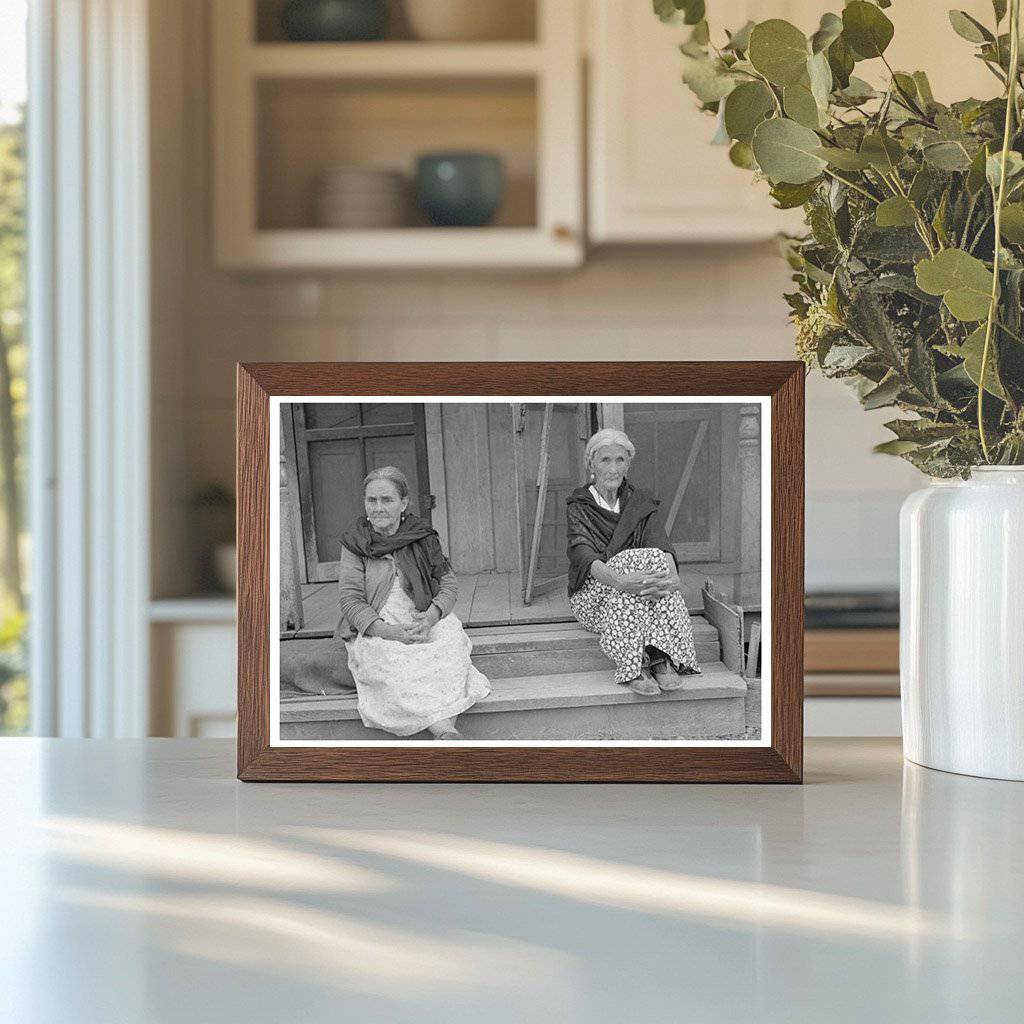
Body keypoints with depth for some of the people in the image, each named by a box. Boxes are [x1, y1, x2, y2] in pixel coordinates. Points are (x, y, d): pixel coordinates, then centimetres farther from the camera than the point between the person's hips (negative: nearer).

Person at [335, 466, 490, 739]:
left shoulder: (424, 538, 9)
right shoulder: (355, 545, 3)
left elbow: (448, 583, 8)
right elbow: (350, 599, -4)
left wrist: (430, 616, -15)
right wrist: (390, 631, -20)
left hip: (426, 624, 2)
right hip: (374, 632, -2)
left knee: (451, 640, -31)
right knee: (394, 665, -34)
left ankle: (446, 730, -45)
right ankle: (448, 734, -44)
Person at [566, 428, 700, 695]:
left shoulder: (642, 503, 12)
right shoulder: (579, 508, 1)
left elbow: (661, 544, -6)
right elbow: (584, 556, -18)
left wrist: (673, 577, -30)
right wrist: (619, 581, -39)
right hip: (594, 594, -3)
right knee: (643, 560, -31)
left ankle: (662, 661, -41)